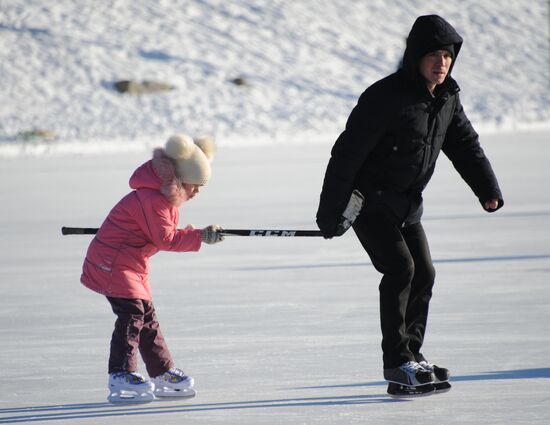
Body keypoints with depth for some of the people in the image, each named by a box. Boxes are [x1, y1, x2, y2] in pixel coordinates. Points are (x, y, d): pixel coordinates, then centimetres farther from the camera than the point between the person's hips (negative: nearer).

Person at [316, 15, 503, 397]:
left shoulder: (447, 98, 1)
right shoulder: (386, 96, -23)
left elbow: (465, 145, 13)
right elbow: (347, 154, -22)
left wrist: (488, 190, -1)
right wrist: (329, 213, -22)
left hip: (407, 204, 8)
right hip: (368, 199, -8)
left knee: (424, 273, 10)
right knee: (400, 267, -19)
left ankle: (412, 355, 25)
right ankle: (398, 366, -17)